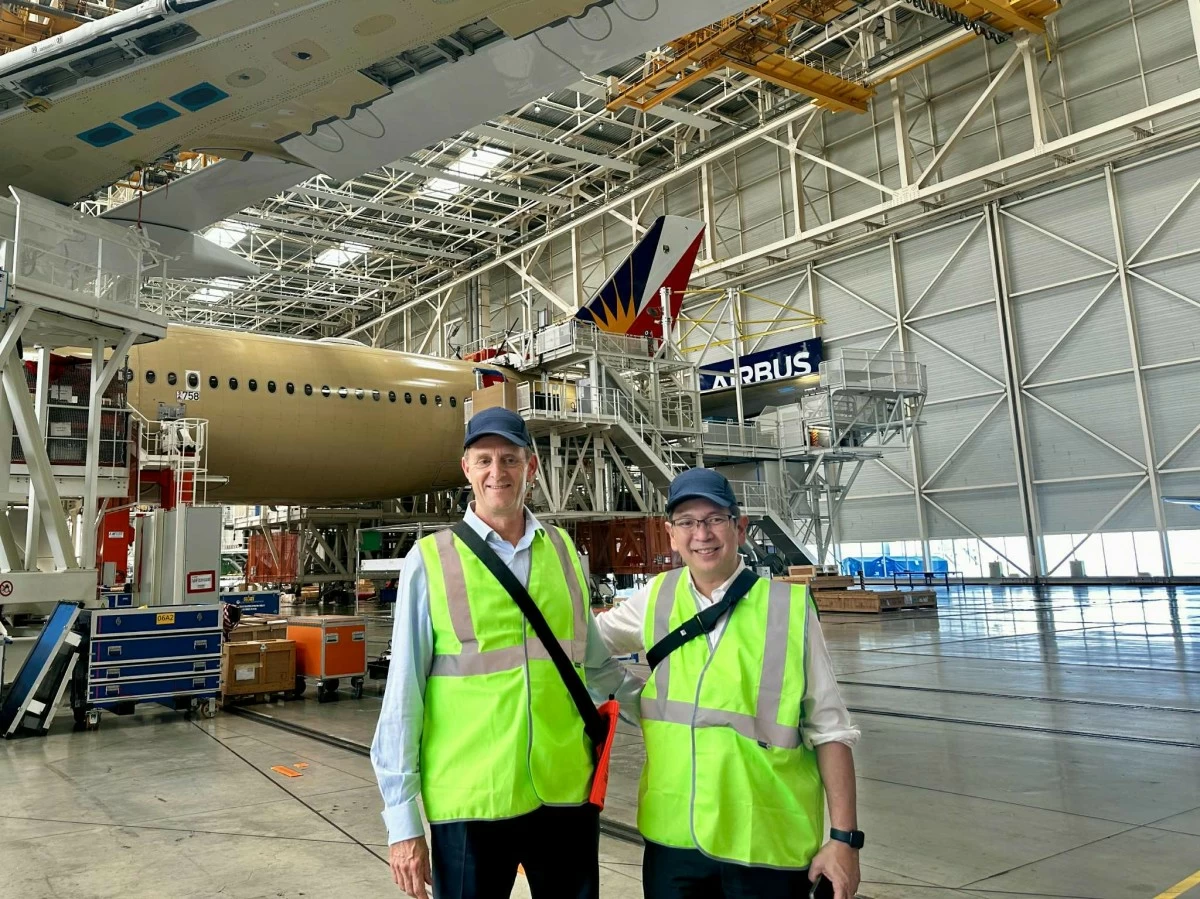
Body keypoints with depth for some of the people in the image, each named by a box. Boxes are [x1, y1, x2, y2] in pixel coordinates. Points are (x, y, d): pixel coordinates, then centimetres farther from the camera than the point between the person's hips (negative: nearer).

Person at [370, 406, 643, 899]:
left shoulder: (564, 552, 4)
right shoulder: (430, 561, -6)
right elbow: (403, 694, -4)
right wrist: (402, 819, -3)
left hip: (566, 792, 3)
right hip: (469, 800, -3)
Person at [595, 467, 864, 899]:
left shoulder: (790, 608, -7)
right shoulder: (656, 598, 2)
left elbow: (830, 731, -4)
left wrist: (844, 837, -5)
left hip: (768, 844, -2)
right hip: (672, 837, 3)